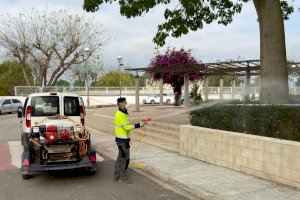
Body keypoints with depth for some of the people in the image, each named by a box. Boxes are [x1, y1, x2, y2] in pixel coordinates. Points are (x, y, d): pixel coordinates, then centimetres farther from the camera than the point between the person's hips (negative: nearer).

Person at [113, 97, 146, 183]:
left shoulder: (120, 113, 13)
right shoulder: (121, 115, -18)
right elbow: (126, 127, -22)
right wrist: (138, 125, -22)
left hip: (121, 139, 10)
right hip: (123, 140, -10)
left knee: (120, 158, 16)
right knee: (125, 158, 0)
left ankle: (116, 176, 24)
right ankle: (122, 177, 10)